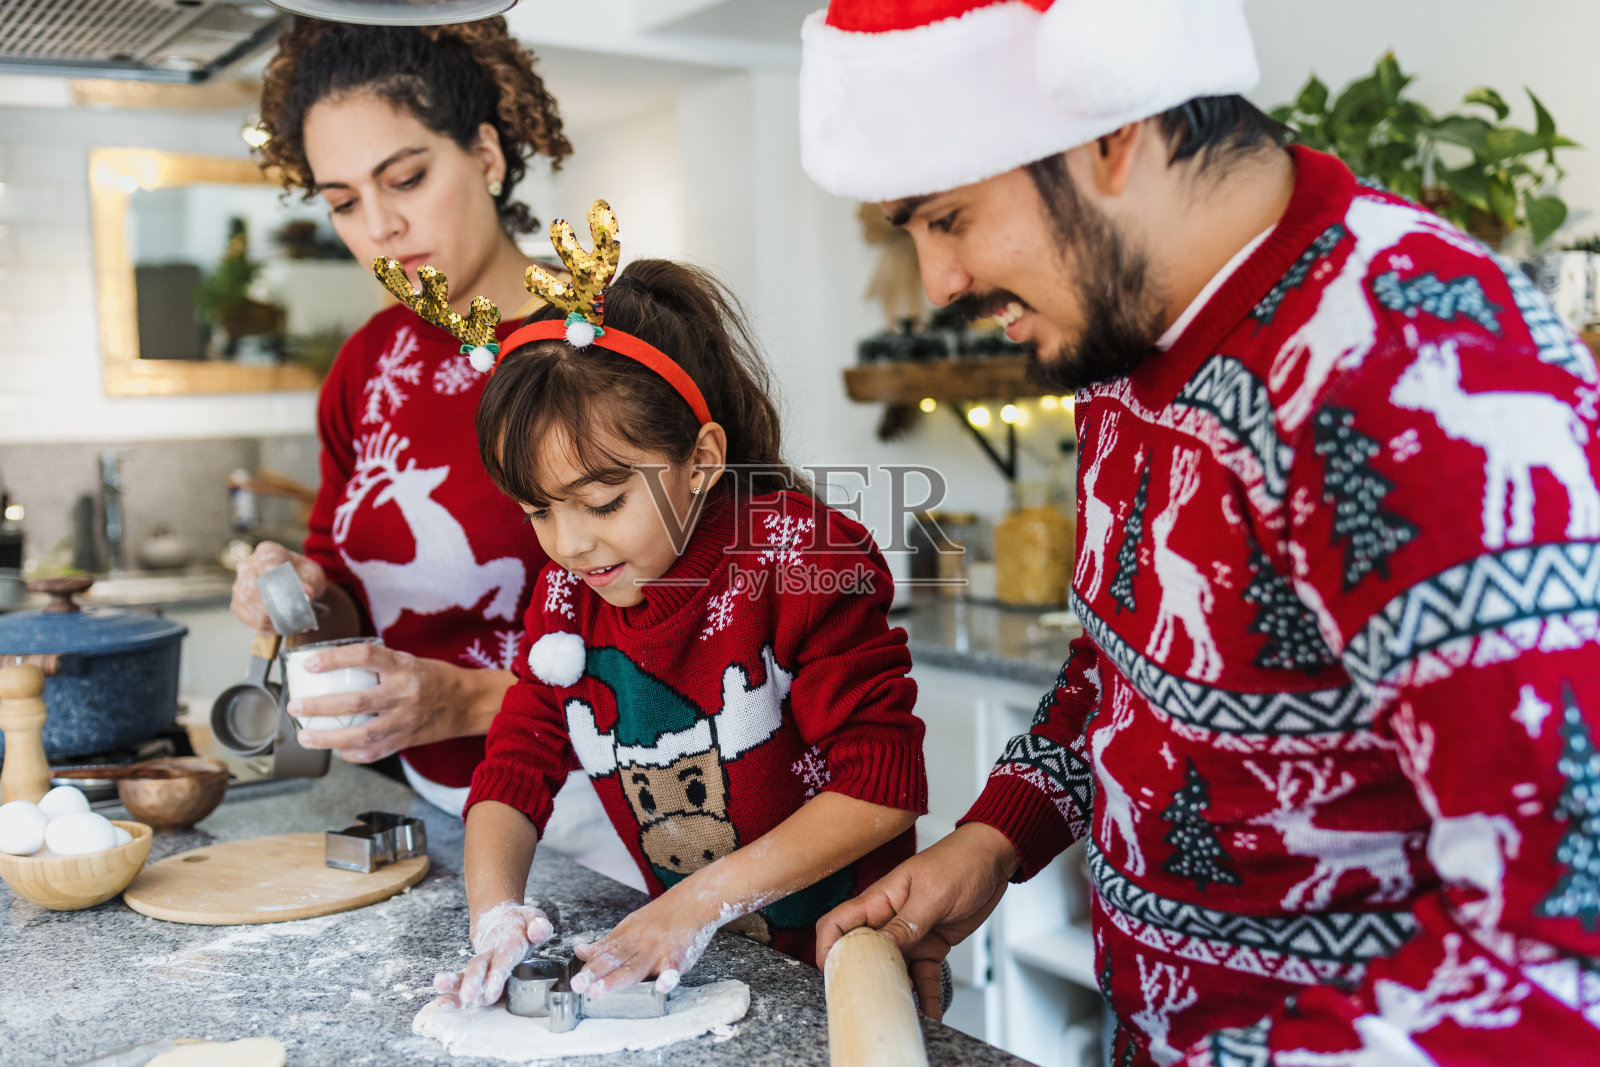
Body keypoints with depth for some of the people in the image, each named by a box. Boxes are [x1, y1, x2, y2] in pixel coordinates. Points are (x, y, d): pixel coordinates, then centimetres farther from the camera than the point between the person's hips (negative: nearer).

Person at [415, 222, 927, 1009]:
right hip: (699, 962, 5)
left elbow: (883, 784, -17)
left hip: (841, 956, -5)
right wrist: (495, 912, -15)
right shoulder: (568, 593, 3)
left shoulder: (798, 554, -13)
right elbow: (516, 769, 5)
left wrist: (700, 901, -20)